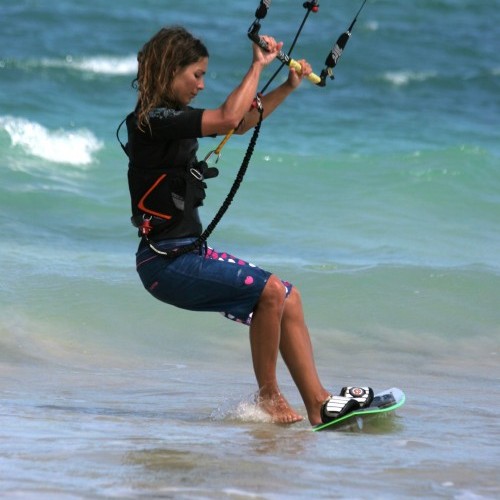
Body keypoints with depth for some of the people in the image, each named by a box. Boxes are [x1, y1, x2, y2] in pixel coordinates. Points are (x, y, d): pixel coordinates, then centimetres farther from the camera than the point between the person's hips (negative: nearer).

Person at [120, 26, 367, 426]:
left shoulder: (173, 118, 14)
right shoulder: (153, 121, -17)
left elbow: (242, 122, 25)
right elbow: (228, 119, -28)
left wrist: (288, 87, 15)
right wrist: (258, 67, -17)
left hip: (188, 253, 11)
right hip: (166, 261, -11)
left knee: (288, 298, 8)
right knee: (268, 290, -22)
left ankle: (318, 404, 9)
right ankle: (268, 396, -7)